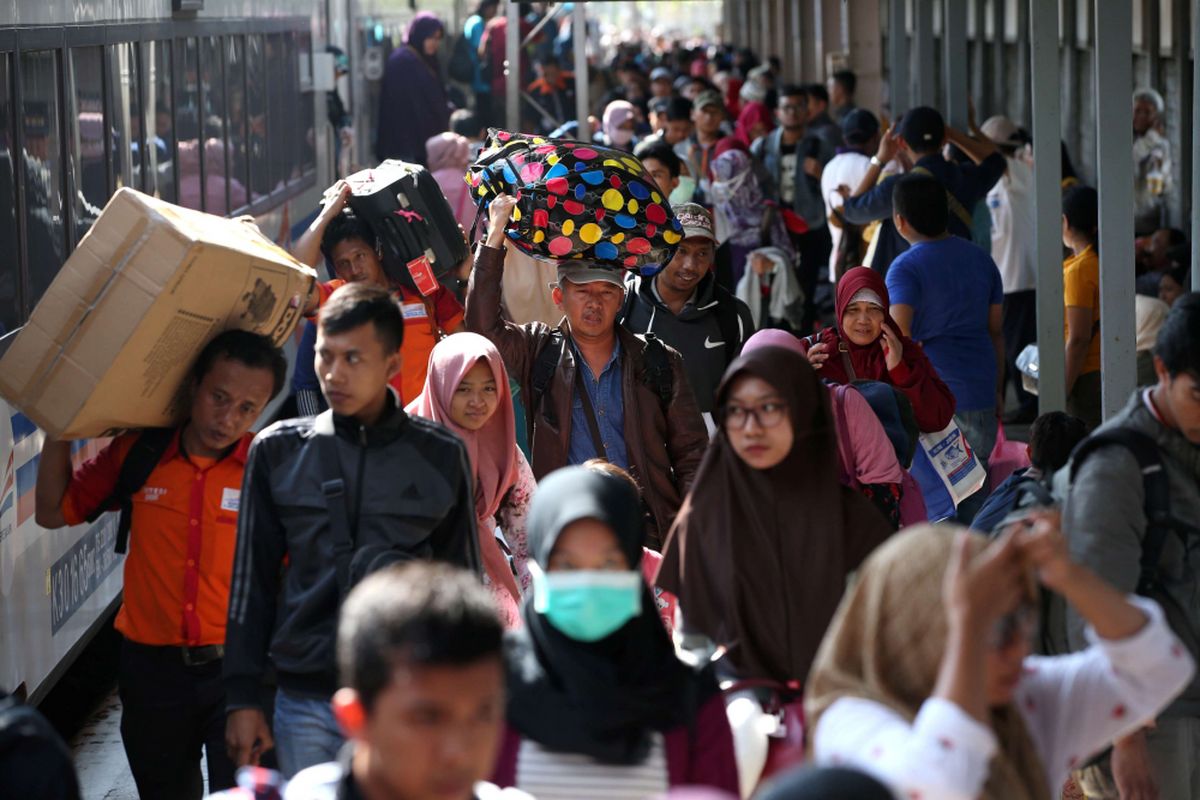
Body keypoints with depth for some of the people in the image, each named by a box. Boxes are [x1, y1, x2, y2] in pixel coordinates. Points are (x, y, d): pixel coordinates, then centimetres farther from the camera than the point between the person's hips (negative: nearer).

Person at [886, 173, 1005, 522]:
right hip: (981, 393, 6)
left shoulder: (906, 267, -10)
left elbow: (899, 336, -23)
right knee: (974, 497, 13)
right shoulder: (980, 259, 10)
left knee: (939, 497, -1)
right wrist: (997, 391, 22)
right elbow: (996, 330, 15)